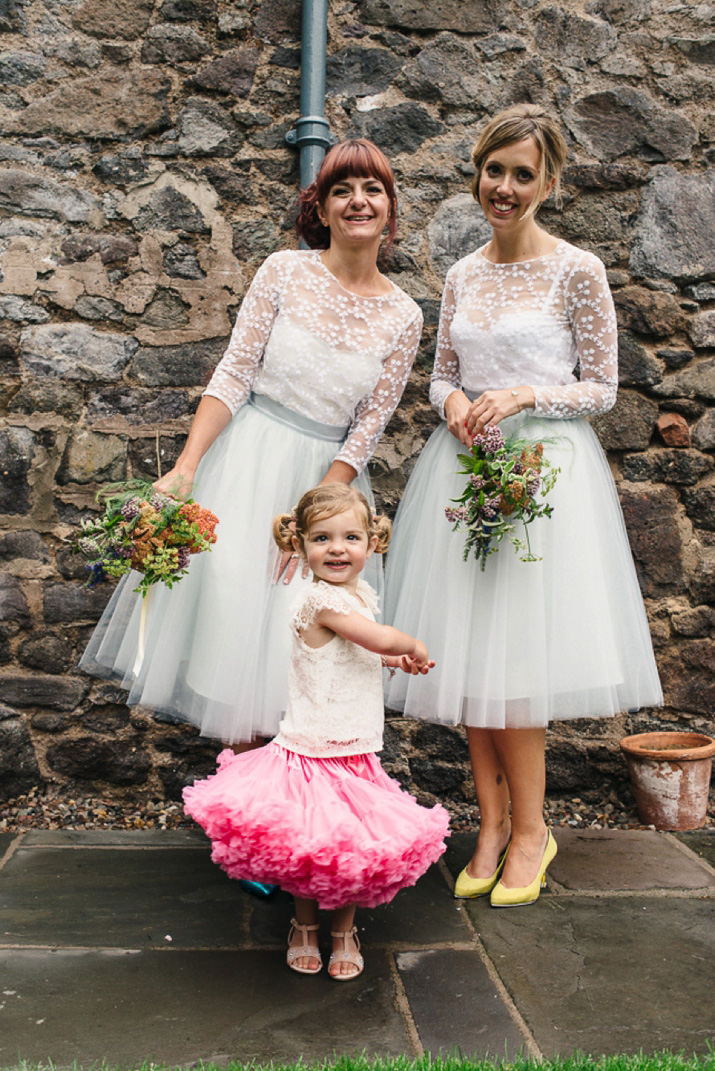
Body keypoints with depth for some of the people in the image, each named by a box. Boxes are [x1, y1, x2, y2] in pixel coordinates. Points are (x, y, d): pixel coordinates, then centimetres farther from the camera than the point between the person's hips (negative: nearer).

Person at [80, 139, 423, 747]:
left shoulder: (402, 317, 0)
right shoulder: (284, 271, -3)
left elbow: (368, 429, -1)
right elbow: (233, 376, -5)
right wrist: (186, 469, -14)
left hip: (329, 475, 1)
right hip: (248, 456, -1)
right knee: (231, 599, -4)